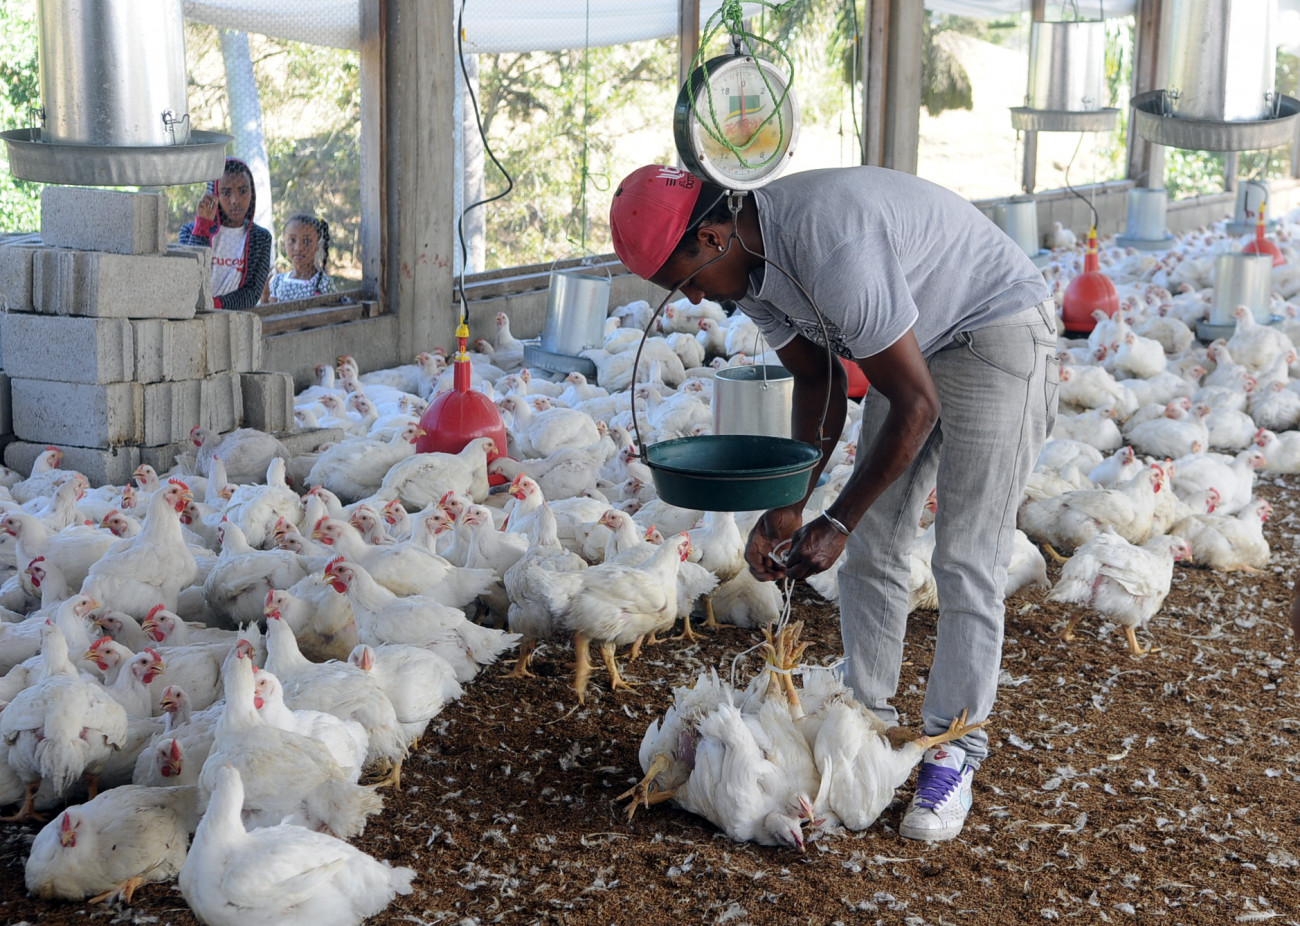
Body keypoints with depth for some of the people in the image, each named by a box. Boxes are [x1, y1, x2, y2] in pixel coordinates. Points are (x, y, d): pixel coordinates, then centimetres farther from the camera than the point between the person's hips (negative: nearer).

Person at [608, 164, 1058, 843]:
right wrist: (788, 507, -6)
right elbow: (819, 385, 4)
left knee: (966, 563, -8)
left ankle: (952, 758, 1)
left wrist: (837, 523, -23)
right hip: (919, 342, 9)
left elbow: (916, 405, -29)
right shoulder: (751, 264, -7)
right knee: (872, 545, 8)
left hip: (1000, 335, -9)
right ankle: (866, 717, 20)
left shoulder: (831, 249, -35)